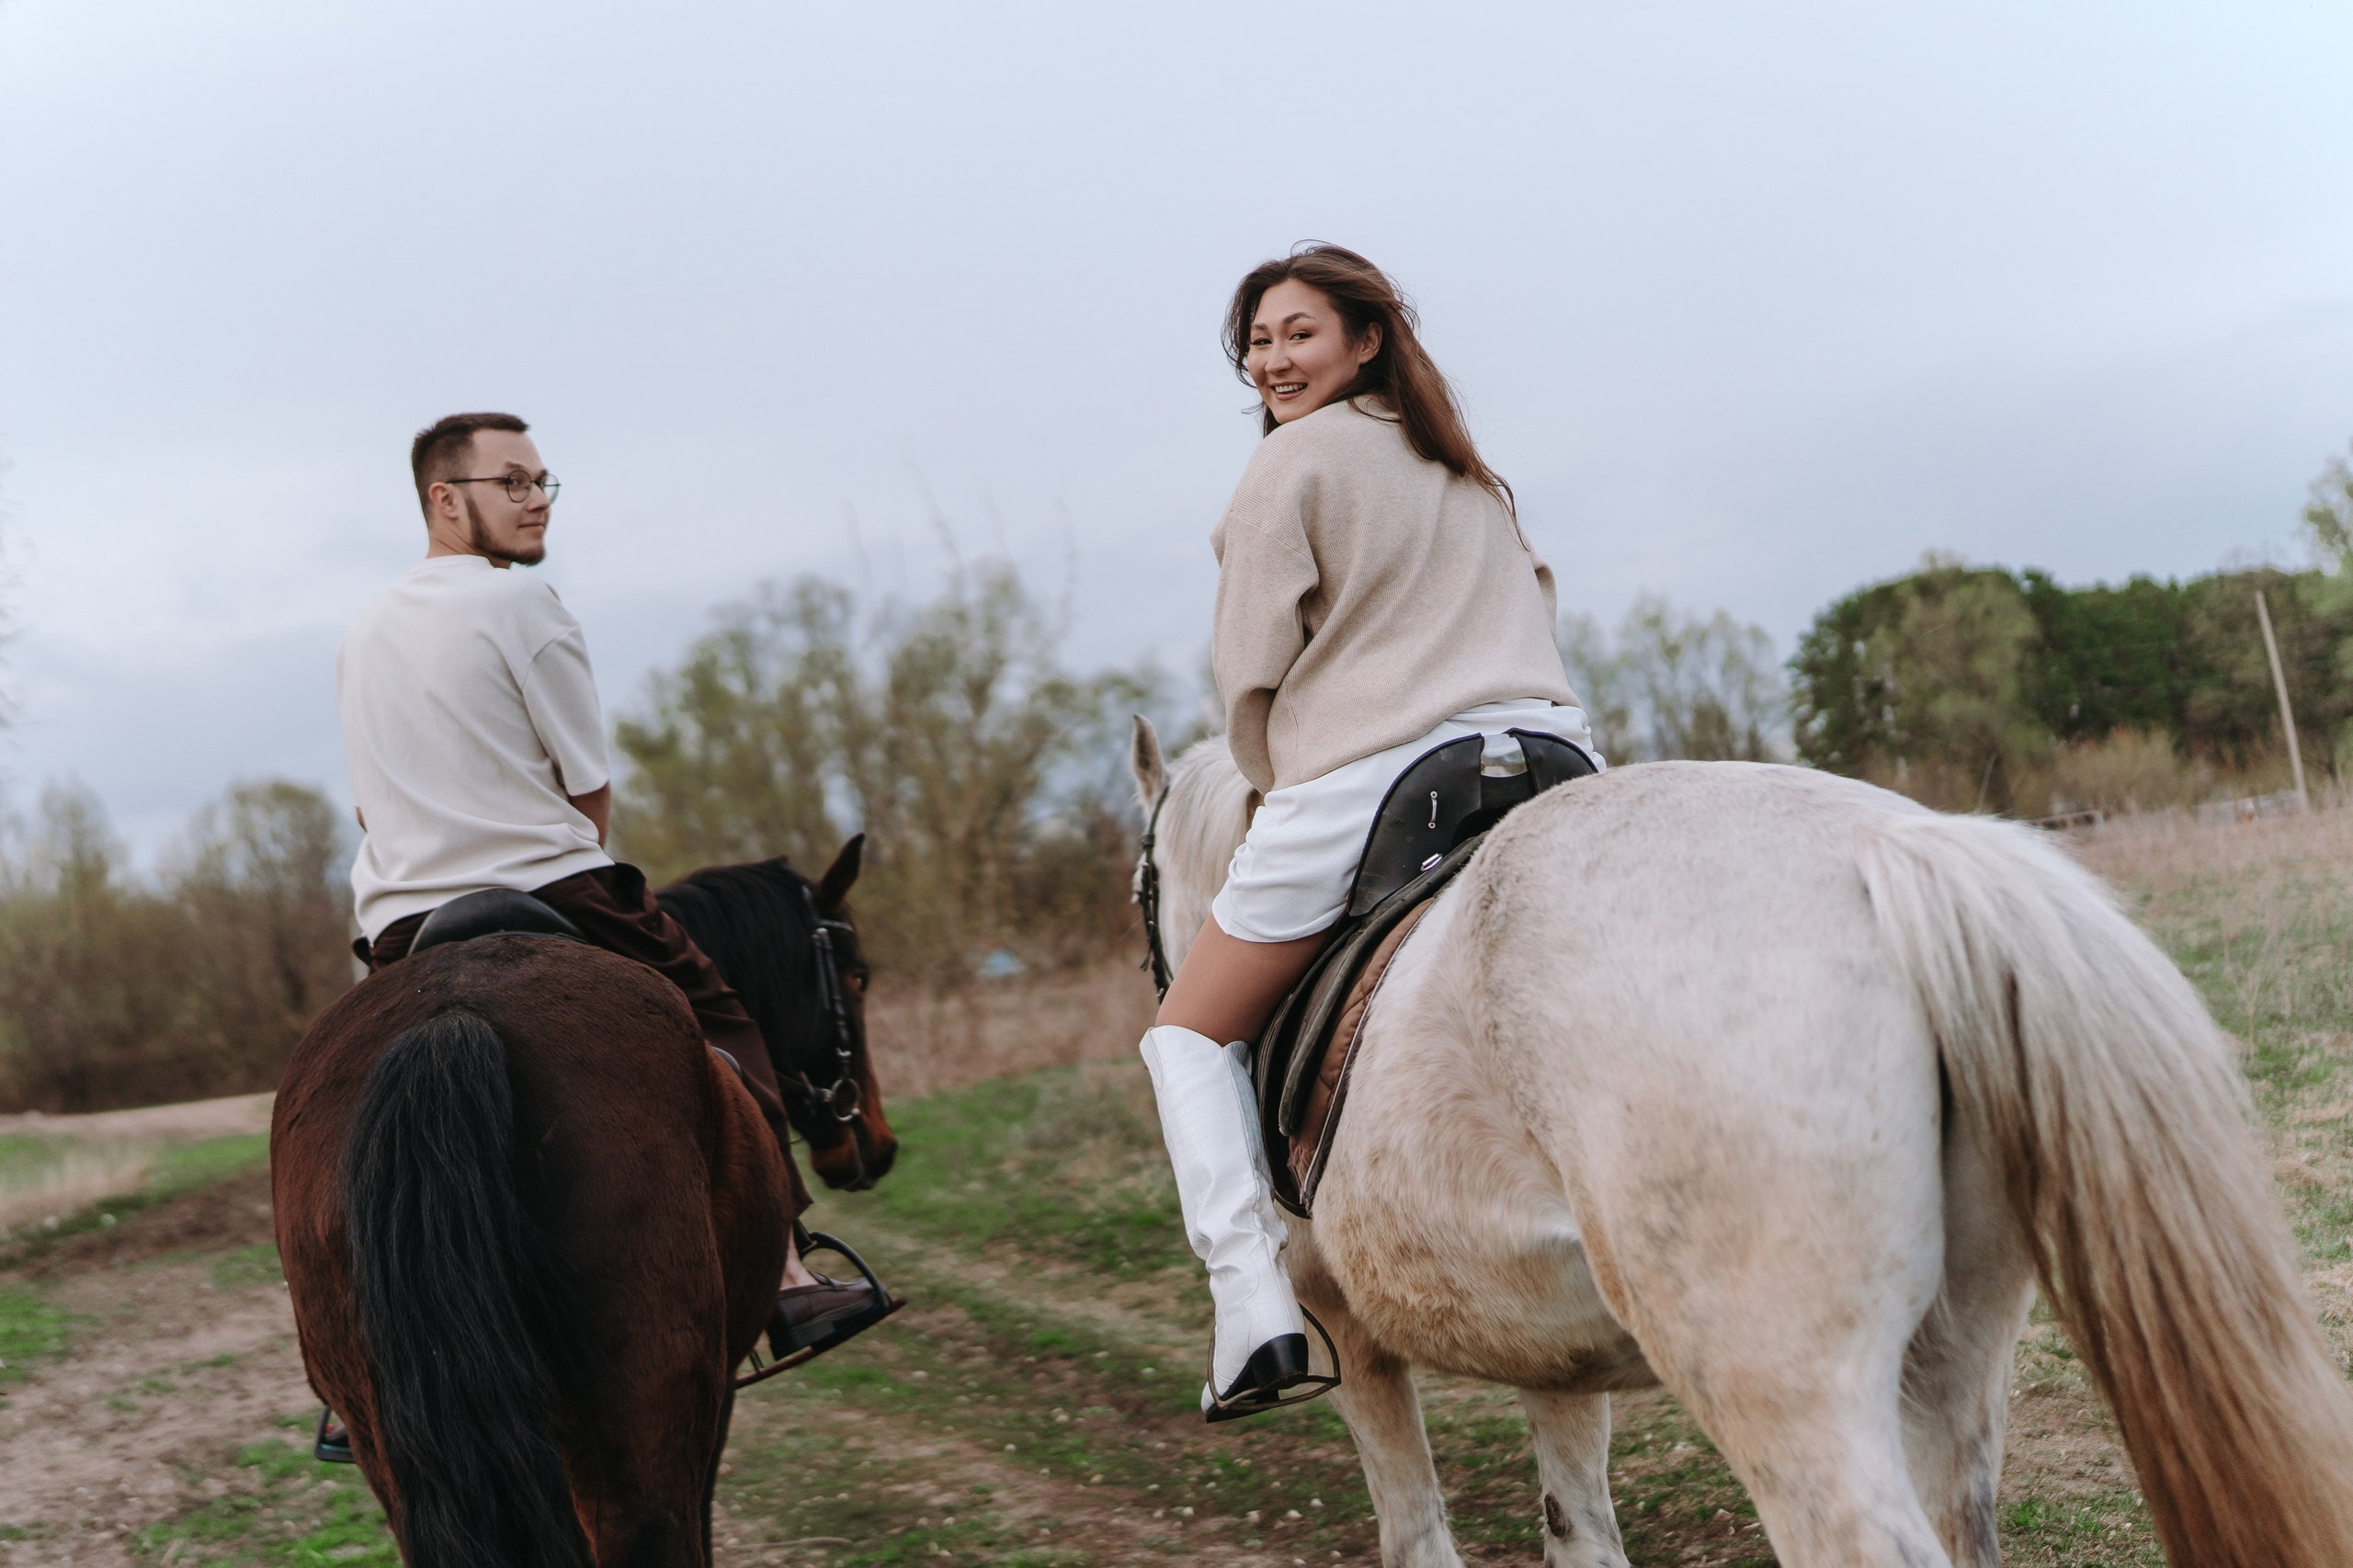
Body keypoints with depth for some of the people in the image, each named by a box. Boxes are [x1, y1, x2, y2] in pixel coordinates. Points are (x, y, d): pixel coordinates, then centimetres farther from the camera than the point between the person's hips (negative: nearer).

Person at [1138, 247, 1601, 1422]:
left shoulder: (1294, 458, 3)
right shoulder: (1470, 471, 26)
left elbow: (1252, 670, 0)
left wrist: (1272, 784, 16)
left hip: (1363, 784, -6)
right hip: (1555, 766, 6)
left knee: (1191, 1033, 9)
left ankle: (1253, 1300, -8)